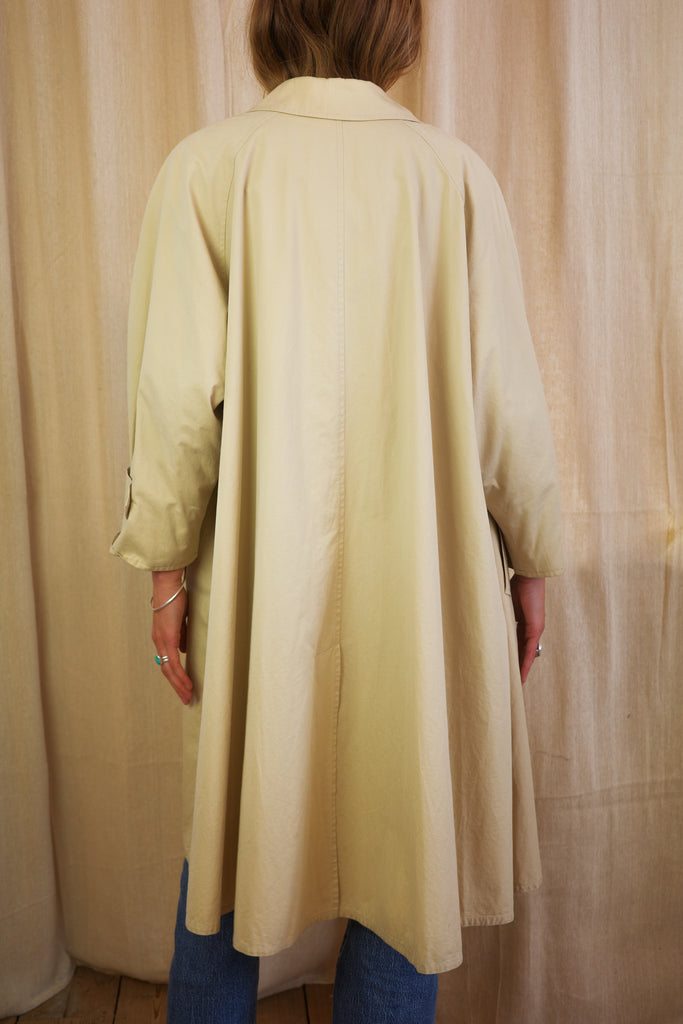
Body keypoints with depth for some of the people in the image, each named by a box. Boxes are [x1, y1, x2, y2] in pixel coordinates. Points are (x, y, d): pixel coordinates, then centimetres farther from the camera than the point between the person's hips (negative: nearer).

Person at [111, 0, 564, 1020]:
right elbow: (505, 401, -3)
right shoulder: (454, 172, -2)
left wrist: (169, 561, 2)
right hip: (426, 585, 0)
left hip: (260, 579, 1)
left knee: (231, 840, 20)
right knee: (409, 855, 16)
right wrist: (530, 559, 8)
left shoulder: (207, 166, -3)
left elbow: (180, 392, -8)